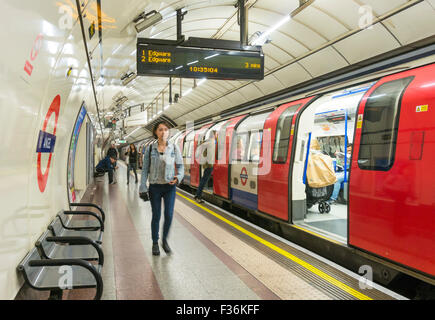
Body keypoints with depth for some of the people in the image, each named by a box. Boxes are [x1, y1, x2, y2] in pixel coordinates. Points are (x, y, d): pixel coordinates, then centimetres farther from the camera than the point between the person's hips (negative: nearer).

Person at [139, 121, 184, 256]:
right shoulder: (150, 148, -1)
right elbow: (145, 169, 2)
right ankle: (155, 243, 24)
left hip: (169, 186, 0)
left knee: (169, 215, -3)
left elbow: (180, 166, 5)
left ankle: (165, 240, 22)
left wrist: (178, 177, -15)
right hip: (155, 186, 0)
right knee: (156, 215, 6)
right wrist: (142, 188, -2)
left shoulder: (174, 148, 0)